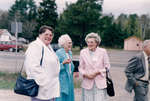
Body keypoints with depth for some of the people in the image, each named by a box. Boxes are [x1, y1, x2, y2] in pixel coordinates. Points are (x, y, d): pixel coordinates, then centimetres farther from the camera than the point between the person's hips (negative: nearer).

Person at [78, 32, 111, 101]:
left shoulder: (103, 51, 1)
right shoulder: (83, 52, 4)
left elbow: (107, 66, 4)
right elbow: (80, 67, 8)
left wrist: (98, 72, -11)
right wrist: (85, 74, -11)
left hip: (100, 83, -1)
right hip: (87, 83, 1)